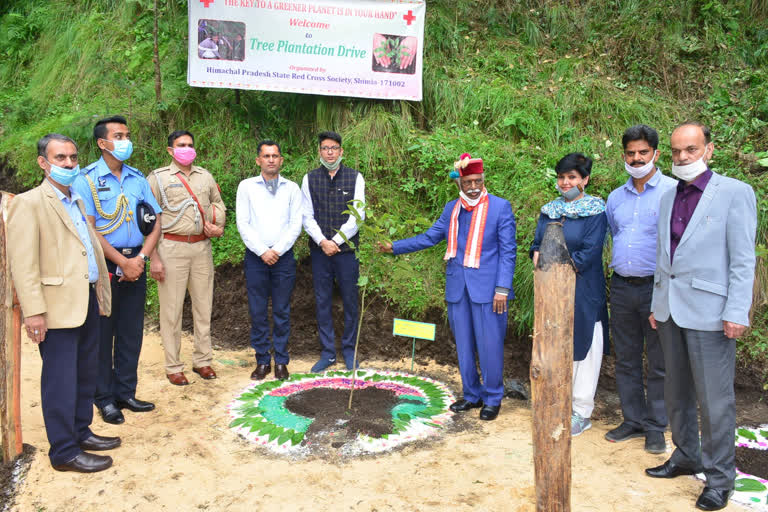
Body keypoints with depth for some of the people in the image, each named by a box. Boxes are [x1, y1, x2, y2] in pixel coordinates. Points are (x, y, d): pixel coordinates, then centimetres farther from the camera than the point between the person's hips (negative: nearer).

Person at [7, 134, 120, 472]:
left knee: (86, 374, 16)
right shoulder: (29, 203, -7)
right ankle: (64, 451, 10)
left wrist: (101, 294, 15)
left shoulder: (77, 202, 17)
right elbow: (22, 263, -14)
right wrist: (34, 311, -19)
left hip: (88, 300, 8)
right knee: (61, 379, 0)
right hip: (58, 305, -8)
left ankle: (80, 432, 30)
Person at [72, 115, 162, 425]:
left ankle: (126, 393, 22)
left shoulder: (137, 178, 10)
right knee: (103, 332, 4)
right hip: (104, 264, -4)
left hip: (135, 263, 5)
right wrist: (122, 262, -14)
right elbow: (89, 229, -12)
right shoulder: (87, 179, -5)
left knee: (131, 332, 10)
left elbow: (155, 223, 7)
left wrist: (141, 258, -7)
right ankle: (105, 398, 16)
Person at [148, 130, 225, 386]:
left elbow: (219, 205, 23)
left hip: (202, 246, 4)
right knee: (171, 309, 0)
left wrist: (219, 227, 1)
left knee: (203, 305, 8)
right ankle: (173, 366, 12)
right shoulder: (158, 178, -1)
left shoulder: (205, 176, 13)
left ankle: (202, 360, 21)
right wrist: (153, 257, -11)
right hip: (172, 248, -4)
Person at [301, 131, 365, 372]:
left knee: (350, 301, 5)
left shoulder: (355, 178, 0)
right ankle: (327, 353, 18)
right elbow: (307, 216, 2)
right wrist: (322, 242, -11)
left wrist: (336, 241, -11)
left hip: (346, 249, -1)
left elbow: (358, 215, -5)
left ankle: (349, 351, 20)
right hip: (319, 250, 2)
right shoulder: (310, 179, 5)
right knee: (322, 301, 7)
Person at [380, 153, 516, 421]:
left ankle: (492, 399, 19)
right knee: (464, 346, 13)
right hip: (457, 289, 5)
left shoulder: (501, 207, -5)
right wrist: (395, 247, 9)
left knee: (489, 346, 1)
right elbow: (430, 237, 14)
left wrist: (502, 289, -13)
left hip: (487, 289, -5)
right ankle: (472, 395, 29)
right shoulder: (451, 209, 9)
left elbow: (508, 251, -7)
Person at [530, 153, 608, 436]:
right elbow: (536, 245, 9)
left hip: (583, 293, -5)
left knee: (583, 349, 2)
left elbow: (589, 253, -12)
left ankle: (581, 412, 12)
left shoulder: (596, 211, -4)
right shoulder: (549, 210, 12)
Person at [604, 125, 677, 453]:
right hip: (622, 288, 5)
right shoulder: (615, 198, 11)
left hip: (657, 287, -5)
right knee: (626, 360, 12)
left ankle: (655, 427, 18)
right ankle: (634, 420, 25)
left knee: (659, 363, 5)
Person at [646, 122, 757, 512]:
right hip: (670, 311, 6)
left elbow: (743, 260, -9)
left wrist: (736, 313, -14)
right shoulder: (668, 198, 12)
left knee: (714, 399, 0)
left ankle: (719, 478, 15)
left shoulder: (735, 193, -5)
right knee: (677, 393, 16)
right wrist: (657, 304, 13)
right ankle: (686, 457, 33)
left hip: (708, 313, -6)